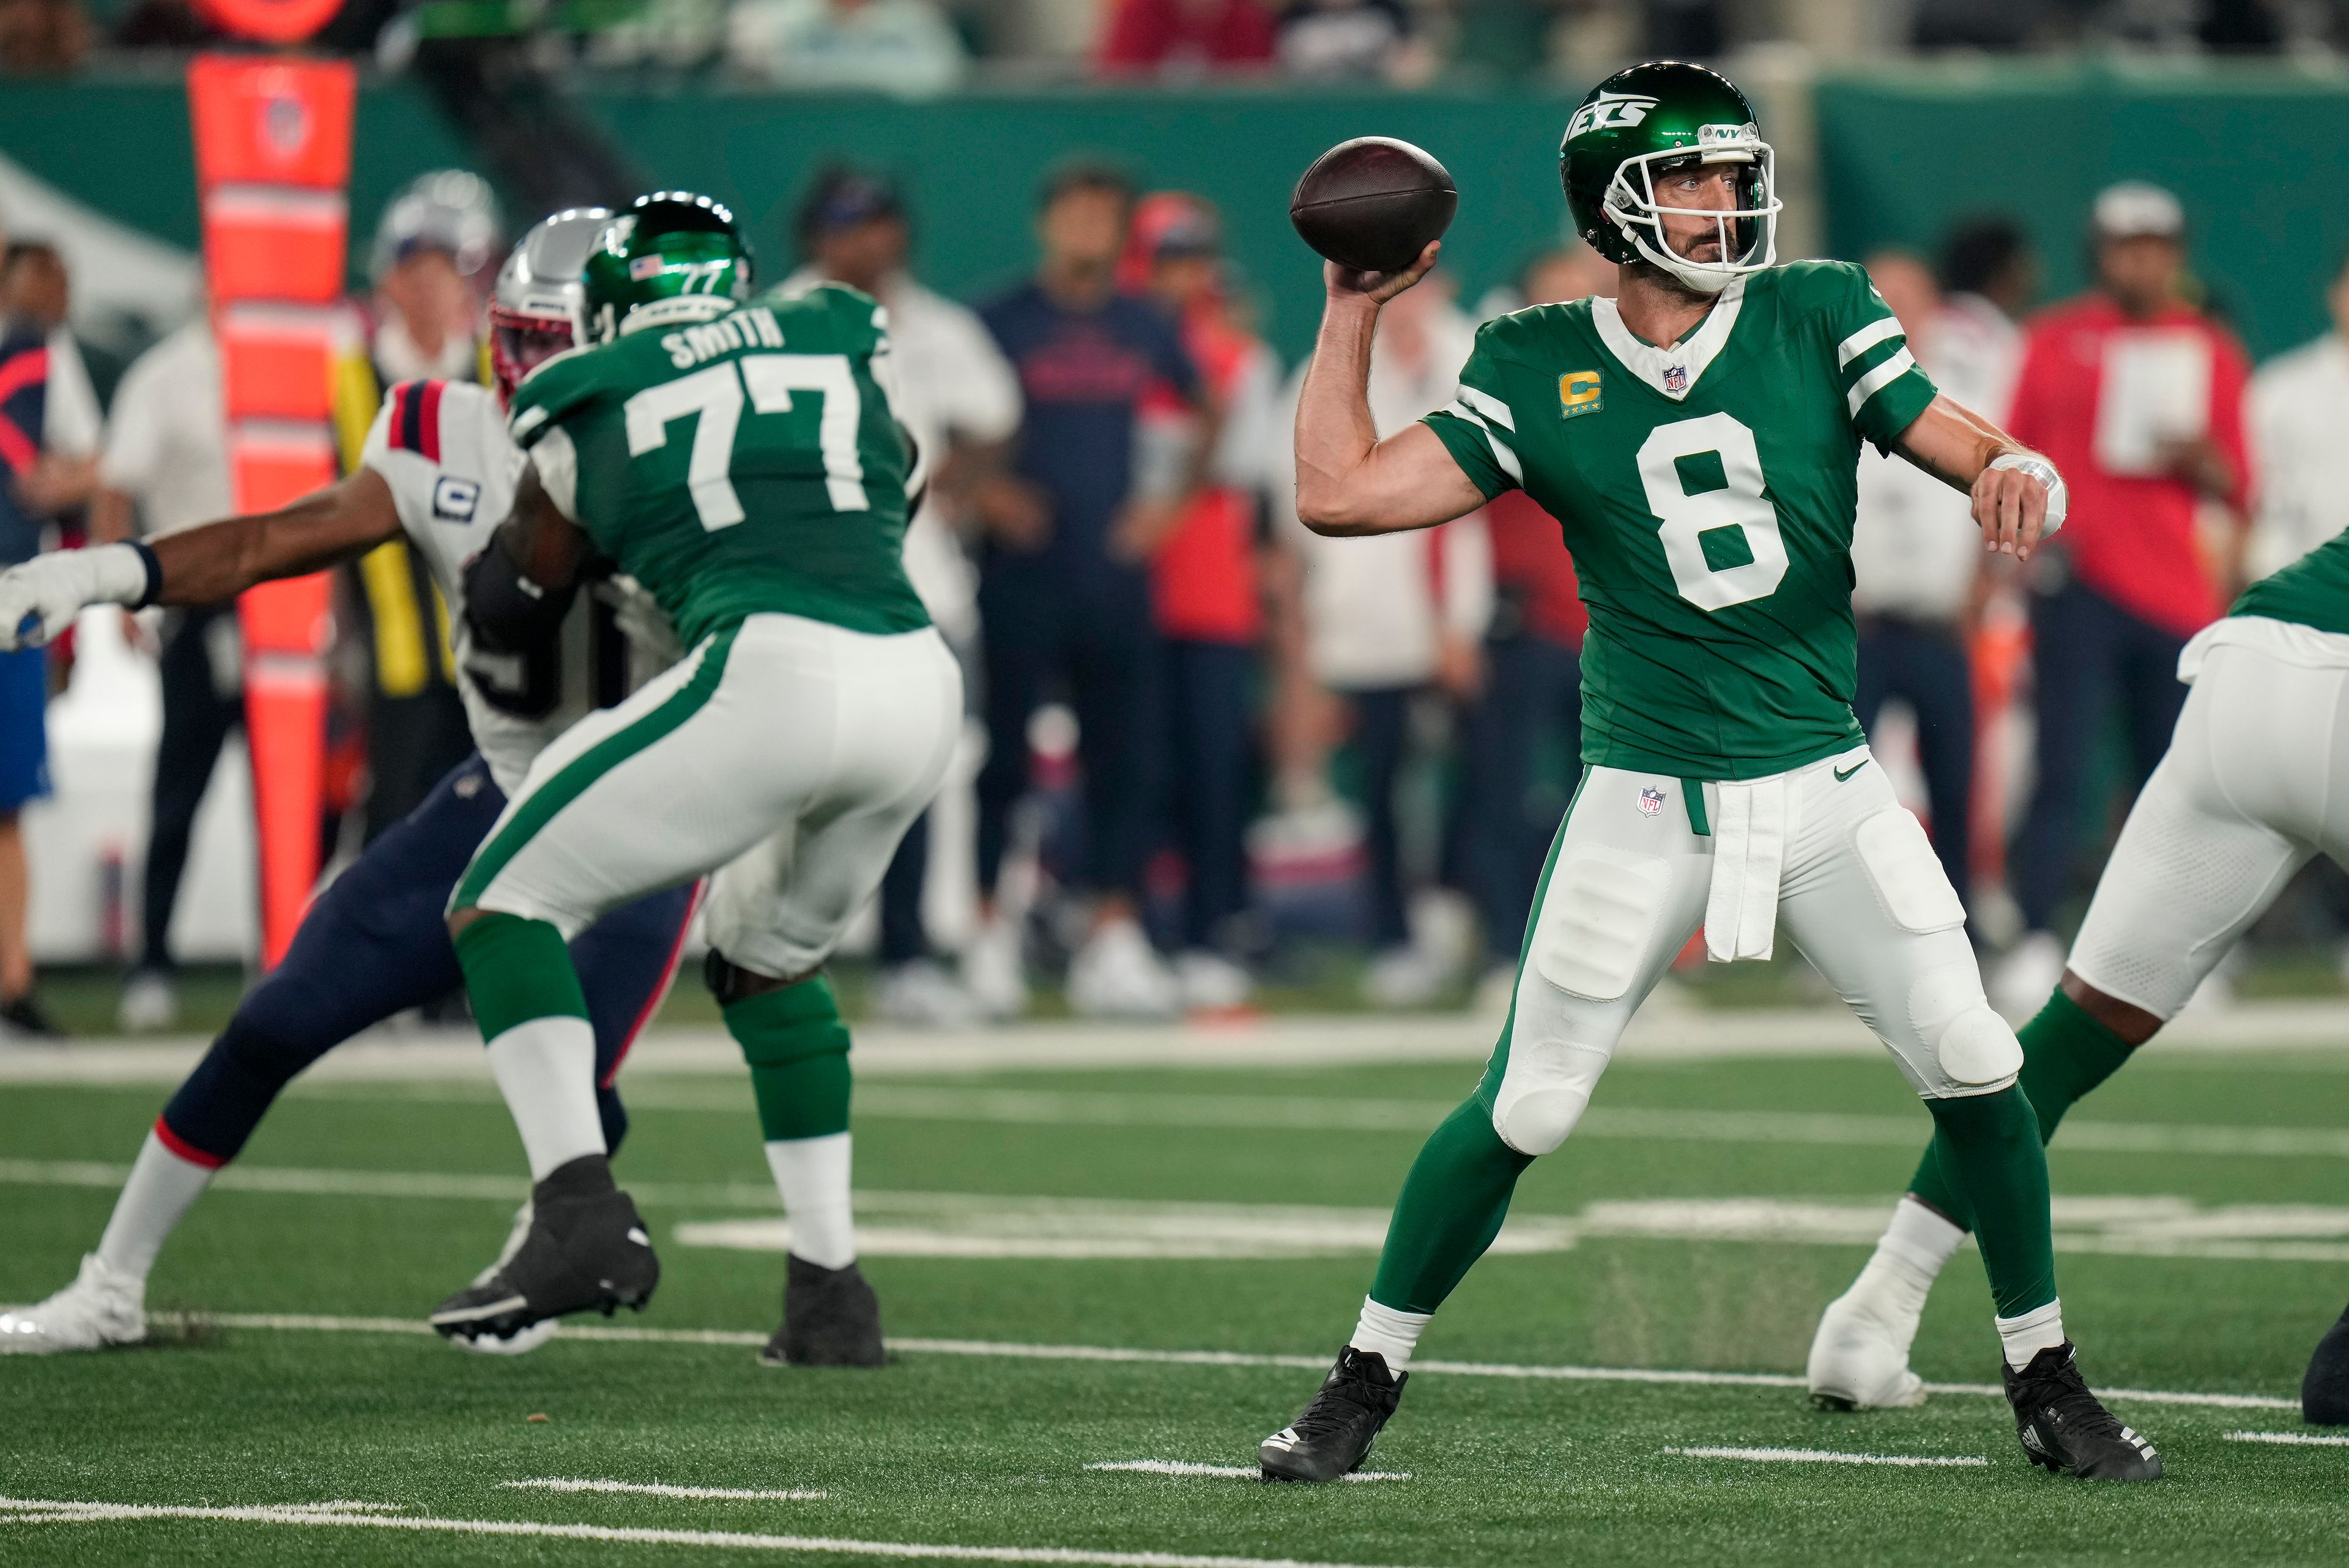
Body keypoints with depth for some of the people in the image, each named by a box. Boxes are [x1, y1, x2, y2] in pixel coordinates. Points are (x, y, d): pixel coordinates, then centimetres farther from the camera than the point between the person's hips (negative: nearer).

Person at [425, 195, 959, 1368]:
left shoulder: (592, 402, 14)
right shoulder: (848, 339, 23)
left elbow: (508, 620, 25)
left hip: (772, 672, -5)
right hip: (922, 686, 5)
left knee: (505, 903, 8)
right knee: (772, 961, 29)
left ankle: (580, 1206, -12)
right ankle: (830, 1290, 25)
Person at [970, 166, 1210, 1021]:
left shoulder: (1145, 330, 10)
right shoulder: (1003, 323, -1)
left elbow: (1207, 420, 24)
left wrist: (1169, 500, 12)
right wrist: (989, 498, -11)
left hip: (1116, 567, 4)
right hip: (1023, 572, -4)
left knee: (1121, 757, 3)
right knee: (1004, 752, -3)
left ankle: (1113, 942, 7)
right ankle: (991, 931, 3)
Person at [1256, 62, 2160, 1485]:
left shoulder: (1819, 317, 2)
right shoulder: (1537, 369, 0)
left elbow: (1967, 445, -5)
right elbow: (1341, 493, -3)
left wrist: (2016, 474, -28)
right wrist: (1355, 311, -2)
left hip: (1825, 790, 1)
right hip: (1646, 805, -1)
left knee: (1974, 1068, -7)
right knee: (1525, 1113, -2)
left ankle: (2046, 1381, 11)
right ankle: (1366, 1382, 15)